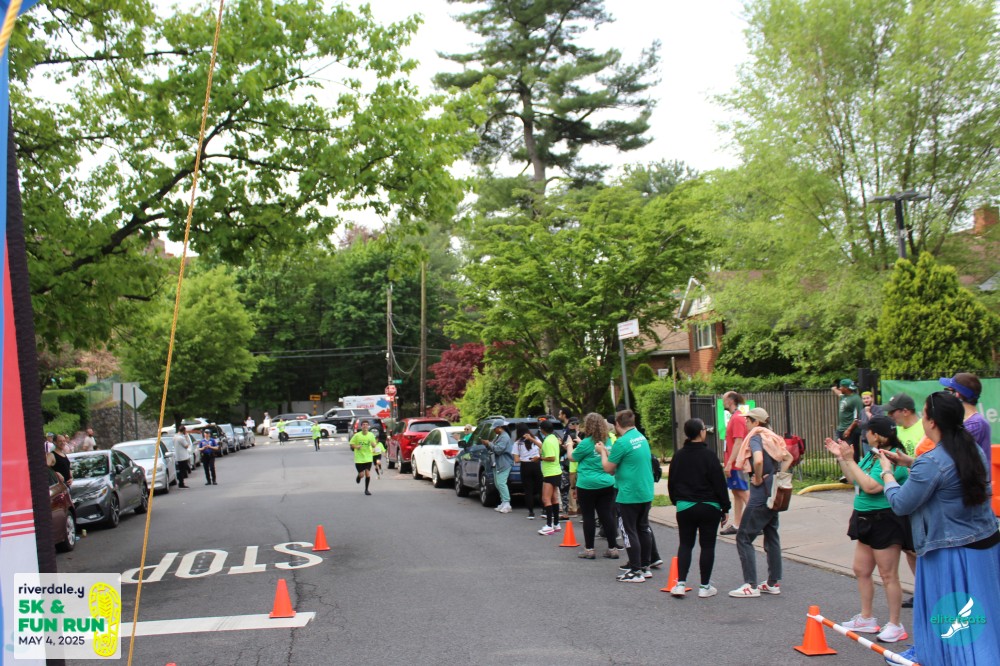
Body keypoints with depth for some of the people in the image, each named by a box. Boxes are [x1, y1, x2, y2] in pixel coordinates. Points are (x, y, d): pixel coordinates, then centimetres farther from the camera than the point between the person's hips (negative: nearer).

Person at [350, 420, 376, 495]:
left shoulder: (371, 435, -2)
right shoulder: (357, 435, -8)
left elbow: (374, 446, 7)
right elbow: (351, 444, 1)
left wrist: (373, 444, -16)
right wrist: (356, 447, -19)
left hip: (368, 458, 2)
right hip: (359, 458, -1)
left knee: (368, 474, -4)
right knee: (361, 474, -2)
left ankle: (366, 489, 13)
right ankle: (358, 477, 37)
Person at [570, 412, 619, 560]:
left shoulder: (586, 443, -12)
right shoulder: (608, 441, 7)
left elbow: (572, 457, 3)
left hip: (588, 485, -5)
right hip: (607, 485, 5)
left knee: (588, 517, 4)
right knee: (606, 515, 8)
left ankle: (589, 549, 9)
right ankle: (612, 548, 11)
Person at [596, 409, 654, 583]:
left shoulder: (622, 442, -17)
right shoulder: (642, 438, 9)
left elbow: (608, 468, -9)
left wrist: (602, 452, 6)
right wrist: (607, 452, 19)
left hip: (629, 494, -8)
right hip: (646, 492, 8)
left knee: (629, 532, 0)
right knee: (643, 528, 17)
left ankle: (636, 572, 3)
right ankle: (645, 567, 25)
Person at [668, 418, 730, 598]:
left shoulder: (678, 456, 3)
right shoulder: (709, 455, -11)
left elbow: (671, 482, 10)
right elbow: (720, 483, -10)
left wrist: (676, 501, 21)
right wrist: (725, 508, -2)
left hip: (684, 507, 4)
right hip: (709, 507, -4)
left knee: (685, 545, 12)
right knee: (707, 546, 6)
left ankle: (680, 583, 3)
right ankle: (705, 587, 10)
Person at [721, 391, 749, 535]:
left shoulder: (737, 418, -16)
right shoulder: (734, 417, 14)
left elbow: (738, 443, -21)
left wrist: (729, 463, -23)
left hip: (737, 464, -10)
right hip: (734, 464, 10)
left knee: (744, 493, -7)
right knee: (736, 493, 12)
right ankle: (736, 525, 18)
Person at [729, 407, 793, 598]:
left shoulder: (755, 437, -13)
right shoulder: (772, 437, 12)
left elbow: (758, 460, -31)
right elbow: (788, 458, 21)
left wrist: (758, 479, -16)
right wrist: (778, 475, 13)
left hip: (761, 495, -9)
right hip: (774, 493, 9)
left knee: (744, 537, -3)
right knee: (771, 536, 14)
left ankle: (751, 585, -4)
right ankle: (774, 582, 20)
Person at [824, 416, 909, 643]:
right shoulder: (872, 454, 7)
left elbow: (871, 486, -28)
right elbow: (855, 480, 17)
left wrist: (850, 460, -23)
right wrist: (840, 457, 11)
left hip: (885, 521, -10)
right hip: (867, 520, 10)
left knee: (888, 575, 1)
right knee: (861, 571, 16)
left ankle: (895, 626, 14)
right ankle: (866, 618, 29)